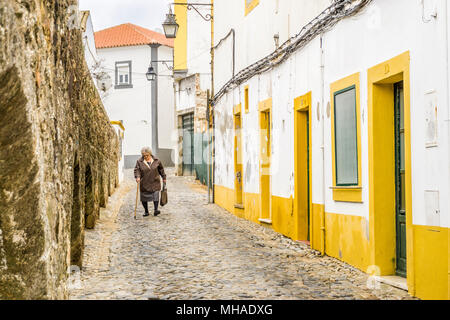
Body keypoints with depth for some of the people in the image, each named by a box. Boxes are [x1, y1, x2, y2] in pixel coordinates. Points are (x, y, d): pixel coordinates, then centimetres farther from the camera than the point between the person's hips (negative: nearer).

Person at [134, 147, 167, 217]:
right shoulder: (139, 162, -2)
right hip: (144, 184, 0)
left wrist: (164, 177, 18)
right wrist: (137, 177, -25)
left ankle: (156, 210, -12)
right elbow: (136, 170, -7)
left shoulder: (156, 161, 2)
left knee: (155, 195, -12)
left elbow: (161, 169, 13)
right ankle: (146, 212, 14)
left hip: (155, 182, 0)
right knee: (144, 198, 4)